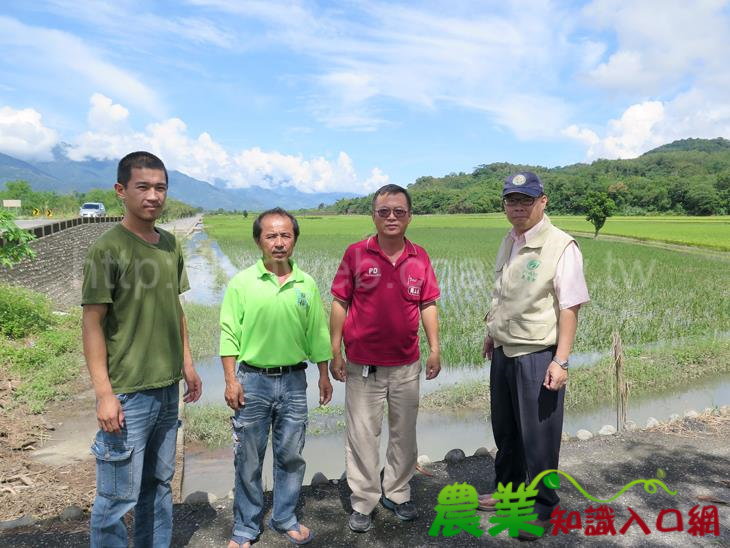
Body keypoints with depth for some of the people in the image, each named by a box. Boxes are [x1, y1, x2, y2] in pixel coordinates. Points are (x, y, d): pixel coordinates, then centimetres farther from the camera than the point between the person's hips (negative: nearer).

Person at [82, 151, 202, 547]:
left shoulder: (170, 245, 7)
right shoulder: (108, 248, -11)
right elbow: (92, 323, -12)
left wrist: (187, 364, 14)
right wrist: (104, 394, -15)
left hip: (168, 387, 6)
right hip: (127, 393, -6)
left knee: (159, 484, 18)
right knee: (118, 499, 4)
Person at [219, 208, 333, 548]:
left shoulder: (307, 284, 1)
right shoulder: (242, 283, -6)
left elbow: (317, 333, 6)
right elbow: (229, 334, -5)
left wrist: (324, 375, 8)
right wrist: (231, 380, -9)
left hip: (293, 382, 2)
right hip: (252, 381, -2)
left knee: (291, 456, 14)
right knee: (249, 459, 10)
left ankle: (284, 519, 34)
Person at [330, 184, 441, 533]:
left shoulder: (420, 257, 1)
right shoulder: (356, 254, -6)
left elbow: (428, 305, 7)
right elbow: (340, 304, -3)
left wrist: (434, 349, 3)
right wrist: (335, 352, -5)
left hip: (407, 364, 3)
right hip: (362, 364, -2)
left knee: (404, 433, 15)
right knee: (362, 434, 7)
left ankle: (397, 494, 34)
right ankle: (363, 502, 23)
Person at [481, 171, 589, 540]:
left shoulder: (561, 246, -16)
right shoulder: (508, 242, 7)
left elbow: (569, 308, -18)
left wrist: (560, 361, -20)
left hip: (537, 355, -7)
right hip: (504, 352, 7)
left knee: (538, 438, 7)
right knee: (505, 430, 22)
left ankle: (542, 510, 28)